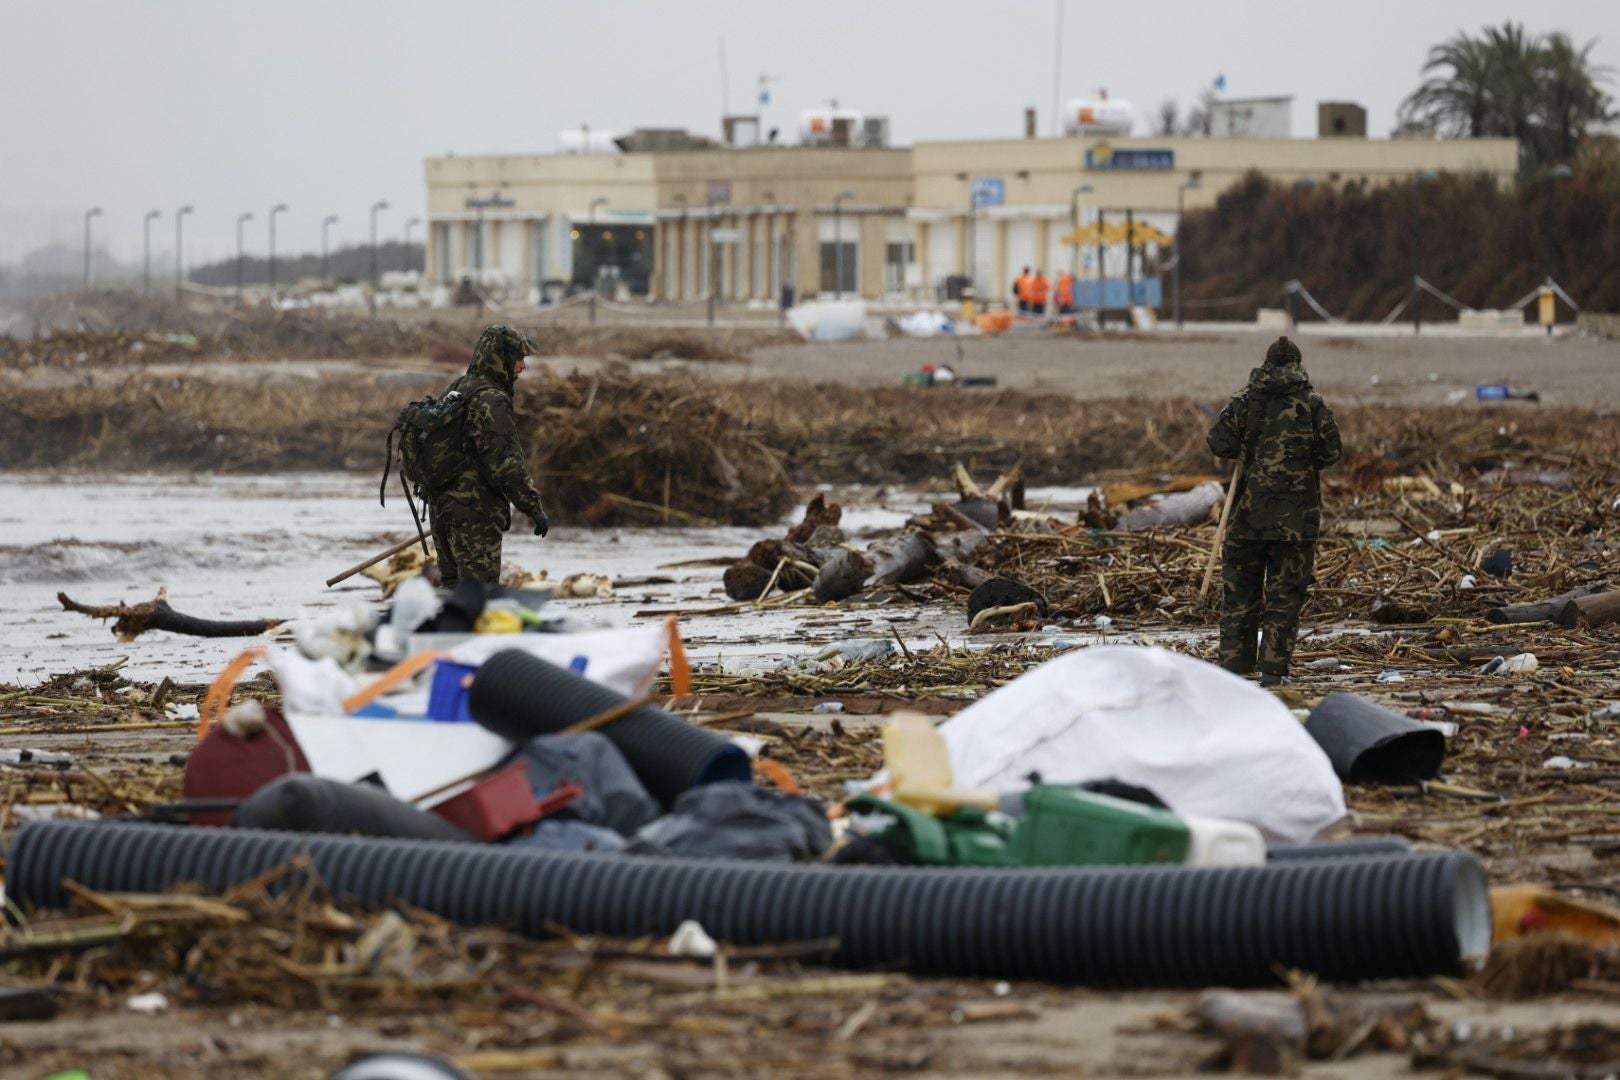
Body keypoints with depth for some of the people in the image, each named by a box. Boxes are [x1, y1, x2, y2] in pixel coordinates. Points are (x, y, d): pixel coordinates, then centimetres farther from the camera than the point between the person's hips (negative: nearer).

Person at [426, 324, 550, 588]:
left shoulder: (455, 390, 14)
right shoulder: (490, 400, -16)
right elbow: (505, 462, -22)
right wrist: (533, 508, -18)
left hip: (440, 506, 10)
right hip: (475, 511, -10)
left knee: (452, 587, 16)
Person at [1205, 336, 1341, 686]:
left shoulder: (1245, 400, 0)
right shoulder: (1313, 404, -2)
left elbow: (1218, 443, -5)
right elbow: (1331, 451, -2)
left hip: (1249, 512, 1)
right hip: (1297, 513, -1)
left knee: (1239, 589, 10)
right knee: (1285, 592, 3)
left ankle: (1234, 663, 9)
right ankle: (1273, 668, -2)